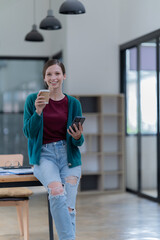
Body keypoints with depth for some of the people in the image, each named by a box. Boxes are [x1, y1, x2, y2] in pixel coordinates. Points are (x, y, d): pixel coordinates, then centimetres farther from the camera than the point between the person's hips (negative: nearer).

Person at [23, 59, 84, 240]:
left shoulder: (73, 103, 8)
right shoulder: (33, 100, 3)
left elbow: (78, 141, 10)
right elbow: (28, 132, -3)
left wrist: (78, 137, -14)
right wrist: (38, 111, -18)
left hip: (68, 155, 2)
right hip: (44, 155, -2)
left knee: (69, 207, -10)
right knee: (57, 194, -29)